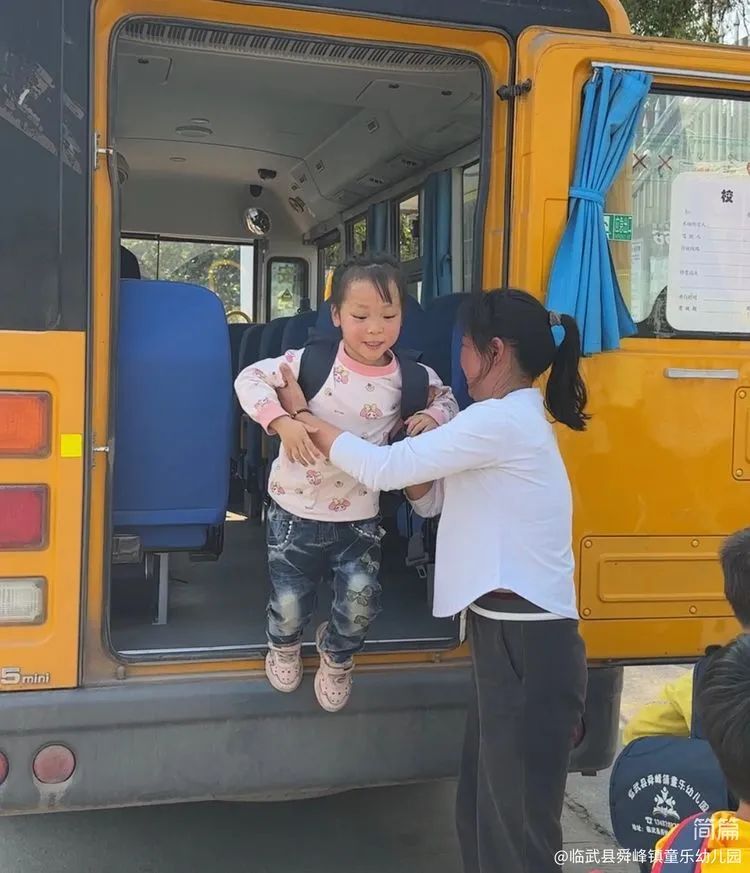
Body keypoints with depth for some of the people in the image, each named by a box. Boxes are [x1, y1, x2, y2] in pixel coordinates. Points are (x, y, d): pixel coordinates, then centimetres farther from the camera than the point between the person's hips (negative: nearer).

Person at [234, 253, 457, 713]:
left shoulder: (411, 377, -6)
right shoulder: (311, 361, -15)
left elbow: (446, 397, 13)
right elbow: (250, 378, -12)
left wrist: (433, 416, -10)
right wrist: (282, 422, -27)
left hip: (360, 517, 2)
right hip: (296, 512, -1)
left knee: (361, 602, -6)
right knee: (290, 604, 7)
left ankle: (337, 656, 33)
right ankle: (284, 644, 48)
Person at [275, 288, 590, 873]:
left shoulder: (502, 420, -17)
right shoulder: (513, 420, 15)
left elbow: (384, 469, -17)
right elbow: (434, 500, 19)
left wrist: (305, 417, -5)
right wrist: (423, 445, 1)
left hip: (528, 647, -10)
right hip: (506, 638, 10)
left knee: (521, 826, 2)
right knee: (483, 809, 20)